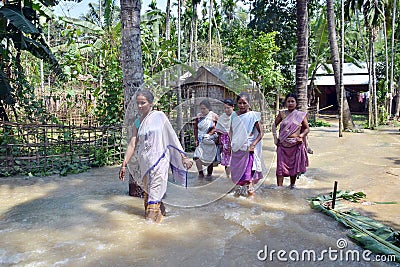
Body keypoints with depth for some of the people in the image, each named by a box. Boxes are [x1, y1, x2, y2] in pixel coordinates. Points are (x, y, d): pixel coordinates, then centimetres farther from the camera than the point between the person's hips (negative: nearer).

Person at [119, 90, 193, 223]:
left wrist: (183, 156, -4)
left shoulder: (159, 116, -4)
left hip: (159, 161, -5)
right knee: (147, 191, 14)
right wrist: (124, 164, 1)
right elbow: (132, 144, 6)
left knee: (154, 193, -4)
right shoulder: (137, 122, 9)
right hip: (144, 162, 5)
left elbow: (172, 137, -3)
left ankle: (152, 220, 5)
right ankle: (160, 211, 33)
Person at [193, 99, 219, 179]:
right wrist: (196, 139, 3)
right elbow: (196, 128, 10)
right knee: (197, 157, -15)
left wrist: (210, 134, -12)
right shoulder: (199, 116, 2)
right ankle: (201, 173, 0)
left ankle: (209, 173, 28)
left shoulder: (214, 116, -6)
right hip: (201, 141, 2)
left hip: (211, 141, -2)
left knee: (210, 159, 9)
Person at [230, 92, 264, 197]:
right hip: (236, 148, 5)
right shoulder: (234, 115, 6)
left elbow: (260, 132, -5)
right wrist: (231, 143, 9)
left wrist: (253, 144, -15)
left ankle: (249, 188, 4)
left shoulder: (253, 116, -7)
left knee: (248, 170, -5)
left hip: (247, 148, -5)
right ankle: (238, 189, 25)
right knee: (236, 170, 11)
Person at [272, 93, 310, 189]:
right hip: (283, 145, 0)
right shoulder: (282, 114, 5)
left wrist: (301, 135, -10)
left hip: (296, 145, 0)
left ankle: (292, 185, 27)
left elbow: (307, 128, 7)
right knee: (280, 167, -3)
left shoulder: (301, 115, 4)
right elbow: (274, 125, 13)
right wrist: (275, 137, 3)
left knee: (294, 167, 10)